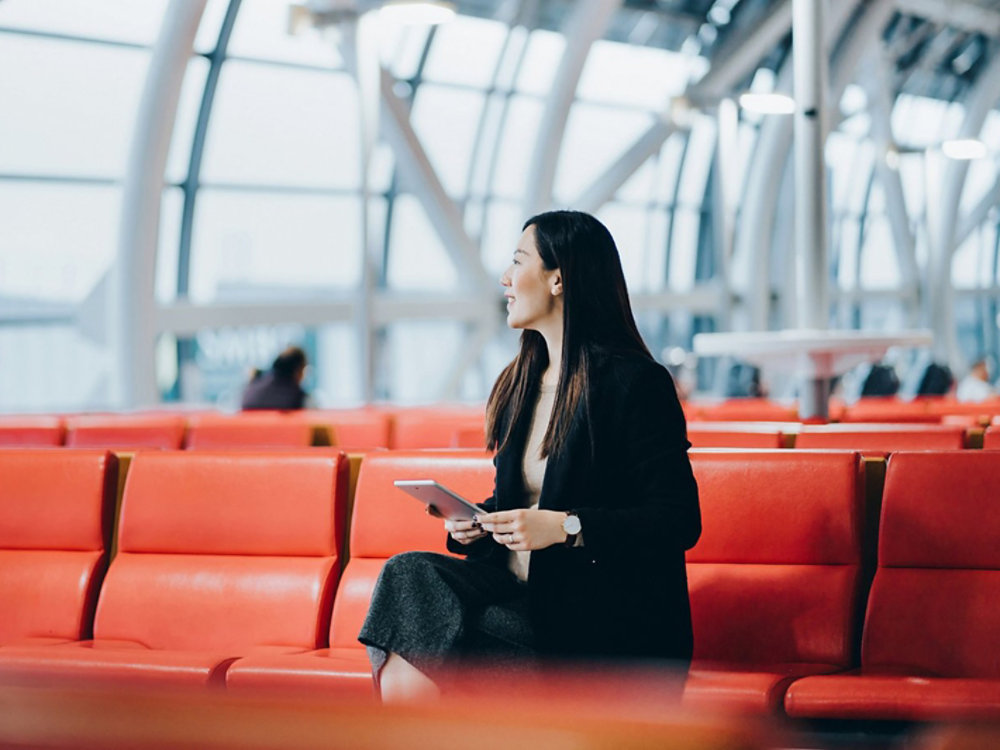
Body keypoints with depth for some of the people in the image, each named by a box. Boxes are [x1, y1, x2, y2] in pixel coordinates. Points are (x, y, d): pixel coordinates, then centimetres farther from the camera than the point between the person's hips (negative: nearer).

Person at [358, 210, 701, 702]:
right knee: (411, 572, -22)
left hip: (602, 621, -8)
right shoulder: (521, 381, 18)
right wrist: (475, 521, 4)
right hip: (519, 587, 8)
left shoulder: (634, 382, -8)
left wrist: (564, 527, -21)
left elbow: (679, 519, -13)